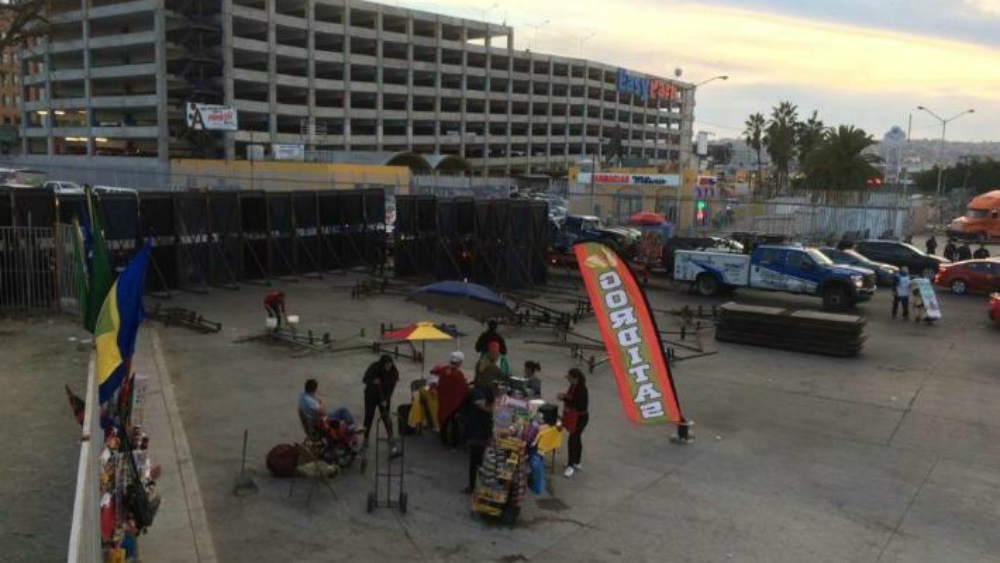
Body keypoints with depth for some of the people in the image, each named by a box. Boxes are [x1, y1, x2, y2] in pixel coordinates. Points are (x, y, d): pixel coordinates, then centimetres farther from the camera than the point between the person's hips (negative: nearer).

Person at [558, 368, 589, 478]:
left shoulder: (582, 390, -27)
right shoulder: (573, 386, 0)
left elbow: (577, 405, -30)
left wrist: (564, 398, -24)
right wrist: (564, 396, -7)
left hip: (580, 418, -10)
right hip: (574, 417, 10)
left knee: (572, 440, -4)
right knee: (576, 439, 20)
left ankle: (571, 465, 8)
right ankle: (576, 463, 34)